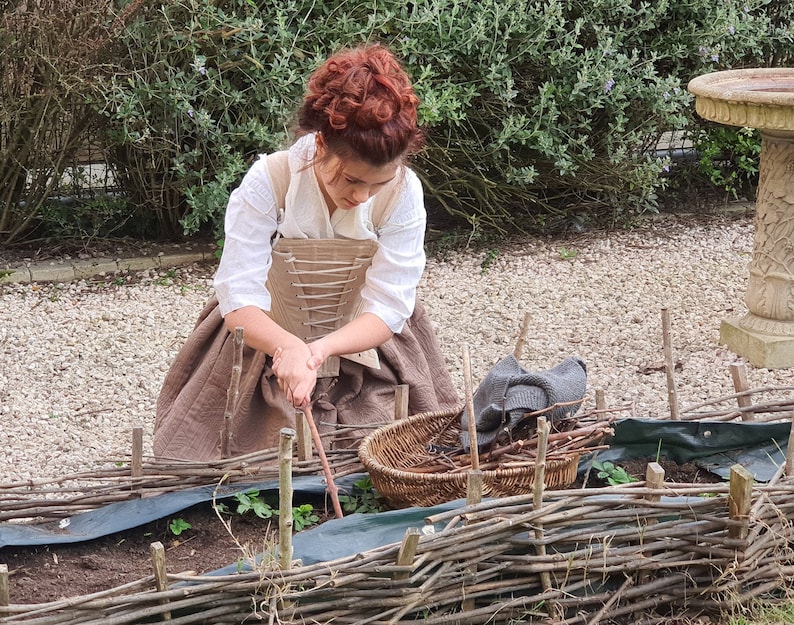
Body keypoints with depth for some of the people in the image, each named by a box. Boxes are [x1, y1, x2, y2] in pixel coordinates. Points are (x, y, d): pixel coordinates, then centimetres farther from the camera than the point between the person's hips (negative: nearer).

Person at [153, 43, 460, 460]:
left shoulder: (402, 192, -19)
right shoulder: (268, 181, -24)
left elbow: (388, 309, -19)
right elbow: (239, 301, -26)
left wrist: (320, 349, -39)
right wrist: (288, 346, -48)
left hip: (361, 345, 2)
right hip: (269, 343, -1)